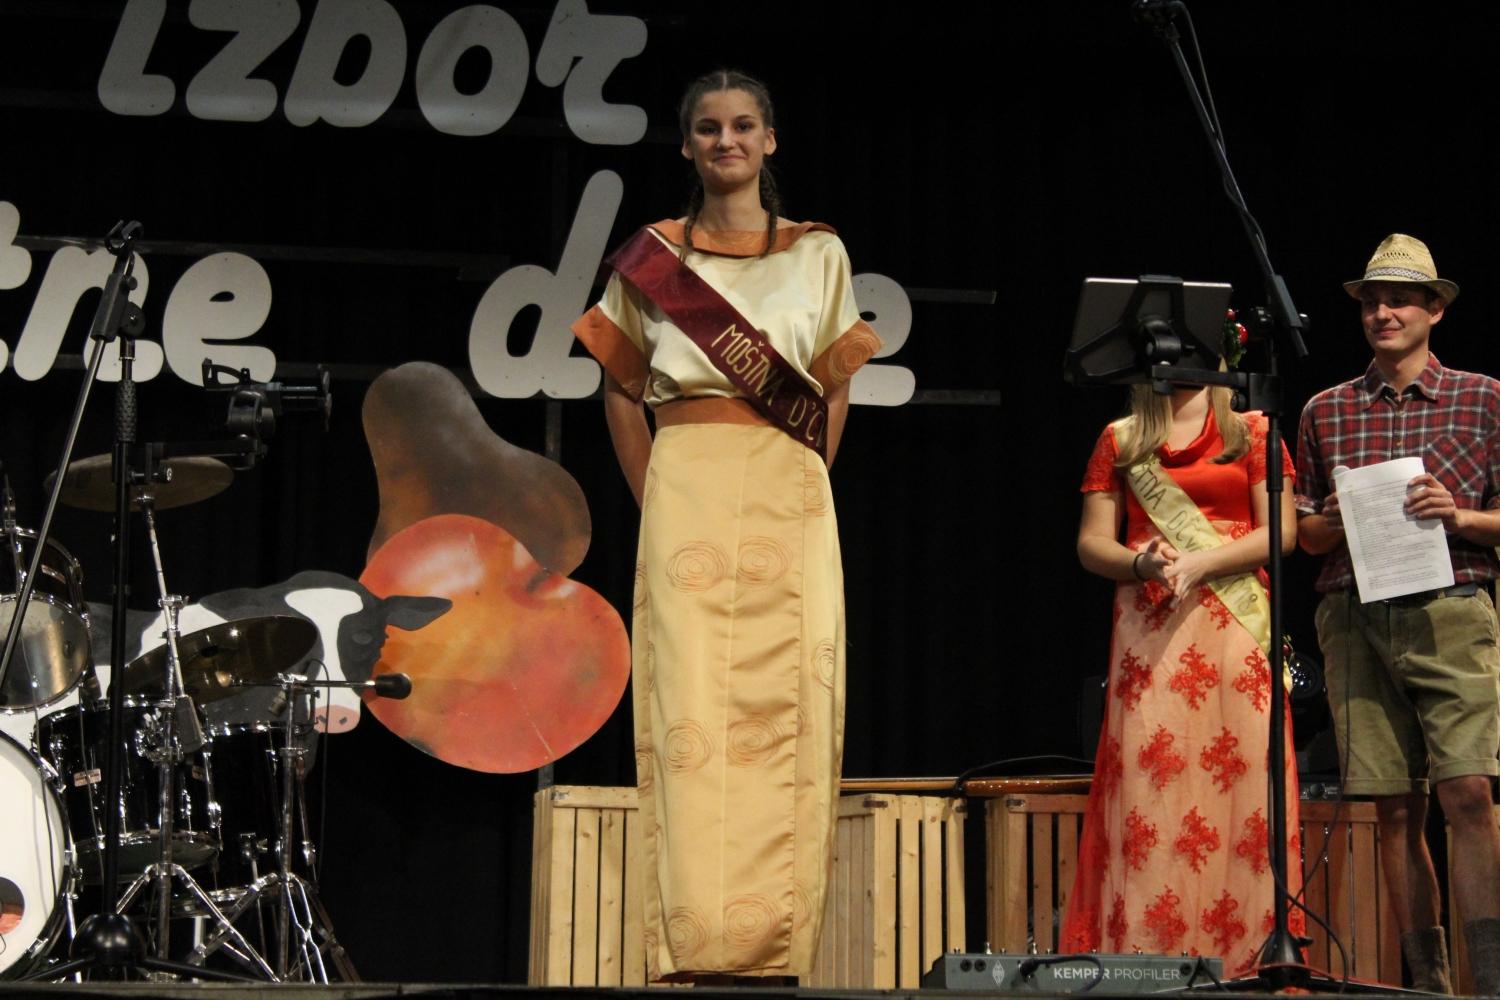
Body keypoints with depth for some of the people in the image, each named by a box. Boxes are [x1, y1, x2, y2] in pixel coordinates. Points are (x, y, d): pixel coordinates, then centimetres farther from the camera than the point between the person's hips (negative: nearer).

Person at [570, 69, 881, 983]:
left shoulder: (820, 252, 11)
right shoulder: (651, 256, 11)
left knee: (784, 702, -6)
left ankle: (774, 943, -4)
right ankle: (693, 945, -10)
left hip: (789, 503, 1)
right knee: (688, 701, -8)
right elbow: (622, 390, 13)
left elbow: (834, 391, 12)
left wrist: (804, 489, 4)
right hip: (686, 497, 0)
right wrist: (651, 496, 4)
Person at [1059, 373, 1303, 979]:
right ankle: (1145, 957, -10)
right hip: (1148, 631, 1)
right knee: (1148, 785, -8)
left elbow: (1280, 532, 3)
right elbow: (1091, 543, 11)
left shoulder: (1251, 431, 12)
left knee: (1242, 777, -9)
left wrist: (1197, 563, -10)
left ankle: (1247, 962, -9)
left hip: (1234, 629, -1)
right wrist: (1141, 563, -9)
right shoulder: (1120, 441, 16)